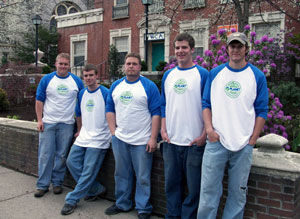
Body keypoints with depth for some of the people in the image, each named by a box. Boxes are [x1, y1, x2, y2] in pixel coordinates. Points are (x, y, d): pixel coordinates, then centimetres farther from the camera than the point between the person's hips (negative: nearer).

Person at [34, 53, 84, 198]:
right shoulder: (46, 79, 4)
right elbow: (39, 100, 4)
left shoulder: (76, 81, 5)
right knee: (45, 155, 2)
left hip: (67, 124, 0)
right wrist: (39, 120, -3)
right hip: (48, 123, 0)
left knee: (61, 155, 6)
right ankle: (42, 185, 12)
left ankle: (57, 182, 20)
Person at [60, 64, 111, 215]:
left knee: (89, 170, -5)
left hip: (98, 139, -7)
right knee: (72, 162, 4)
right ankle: (96, 190, 15)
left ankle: (72, 200, 6)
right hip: (83, 137, 7)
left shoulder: (105, 93, -9)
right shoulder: (82, 93, 10)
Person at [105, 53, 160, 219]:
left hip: (142, 141, -4)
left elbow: (156, 113, -7)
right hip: (119, 139, 4)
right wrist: (113, 132, 4)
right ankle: (122, 204, 32)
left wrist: (153, 138, -13)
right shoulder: (116, 86, 10)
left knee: (143, 177, 4)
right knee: (121, 174, 15)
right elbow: (110, 110, 14)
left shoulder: (149, 86, -4)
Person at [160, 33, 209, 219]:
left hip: (194, 141, -4)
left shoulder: (203, 74, -3)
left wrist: (204, 134, -11)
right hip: (170, 141, 5)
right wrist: (163, 130, 4)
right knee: (171, 182, 14)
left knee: (194, 186, 4)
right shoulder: (168, 75, 11)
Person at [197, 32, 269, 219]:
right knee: (209, 189, 3)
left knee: (238, 192, 10)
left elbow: (261, 111, 2)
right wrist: (209, 129, -5)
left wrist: (253, 140, -4)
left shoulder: (257, 76, 2)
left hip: (244, 144, 0)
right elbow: (206, 103, 8)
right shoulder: (215, 73, 7)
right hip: (216, 141, 1)